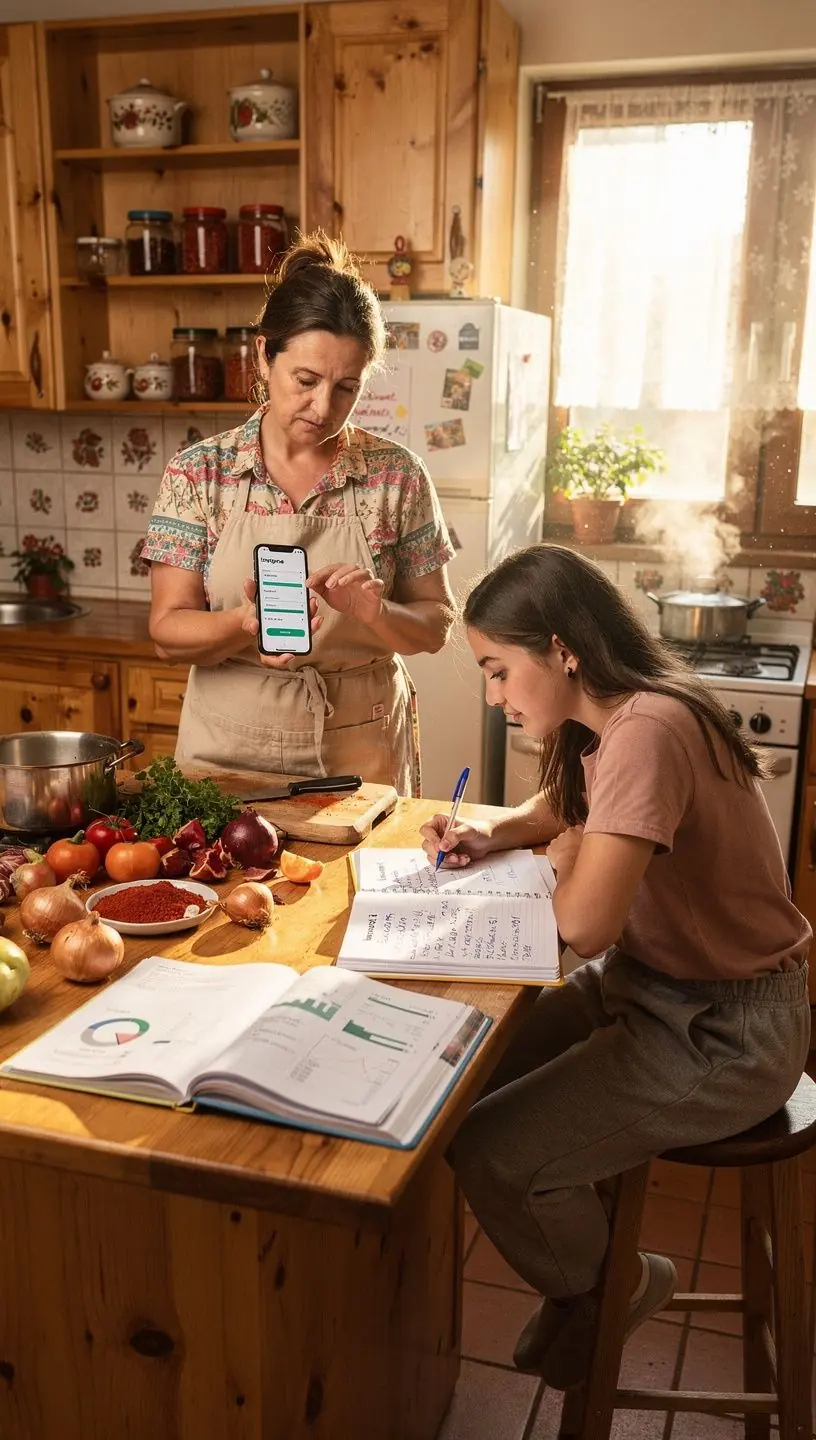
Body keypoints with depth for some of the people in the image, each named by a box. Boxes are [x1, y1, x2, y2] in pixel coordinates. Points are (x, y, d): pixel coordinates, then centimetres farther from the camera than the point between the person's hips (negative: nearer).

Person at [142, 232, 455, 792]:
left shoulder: (397, 476, -5)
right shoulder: (198, 473, -6)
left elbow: (435, 626, -1)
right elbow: (169, 630, -7)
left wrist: (373, 611, -21)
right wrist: (247, 625, -26)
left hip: (360, 752, 0)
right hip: (227, 753, 0)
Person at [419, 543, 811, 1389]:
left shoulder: (648, 732, -29)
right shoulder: (609, 719, 1)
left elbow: (586, 925, -33)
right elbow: (564, 807, 22)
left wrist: (566, 859, -11)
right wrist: (492, 835, 2)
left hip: (723, 1033, -9)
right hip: (646, 984, 9)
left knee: (488, 1152, -14)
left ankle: (609, 1287, 17)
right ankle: (589, 1235, 27)